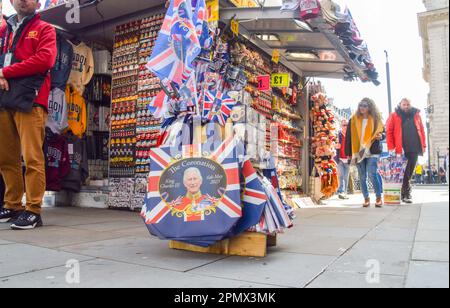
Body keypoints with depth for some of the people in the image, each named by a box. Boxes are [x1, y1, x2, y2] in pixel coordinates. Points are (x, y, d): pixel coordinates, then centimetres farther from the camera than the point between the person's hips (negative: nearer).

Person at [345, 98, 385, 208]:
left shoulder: (376, 119, 5)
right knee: (362, 177, 6)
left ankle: (379, 196, 2)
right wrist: (349, 152, 1)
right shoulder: (353, 120, 7)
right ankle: (366, 198, 18)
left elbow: (383, 132, 13)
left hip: (372, 151, -2)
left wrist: (380, 136, -12)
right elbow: (348, 137, 6)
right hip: (358, 152, 2)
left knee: (372, 173, -14)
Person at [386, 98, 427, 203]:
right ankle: (407, 193, 10)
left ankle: (405, 192, 13)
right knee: (404, 173, 0)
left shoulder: (416, 115, 14)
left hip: (414, 148, 3)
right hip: (401, 149, -3)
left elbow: (422, 130, 14)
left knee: (410, 172, 5)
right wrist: (391, 147, -10)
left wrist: (423, 145, 6)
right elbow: (389, 131, -2)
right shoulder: (394, 116, 3)